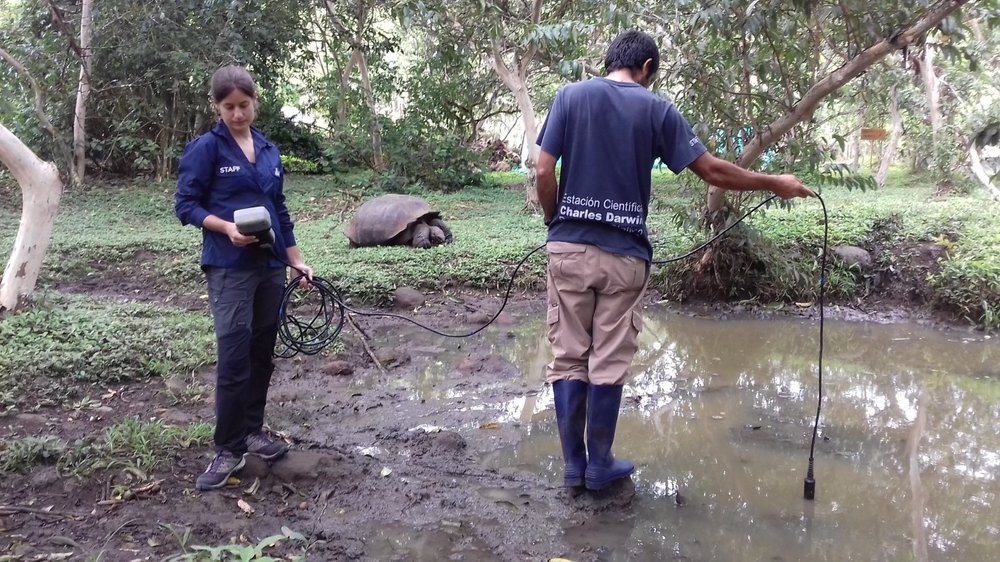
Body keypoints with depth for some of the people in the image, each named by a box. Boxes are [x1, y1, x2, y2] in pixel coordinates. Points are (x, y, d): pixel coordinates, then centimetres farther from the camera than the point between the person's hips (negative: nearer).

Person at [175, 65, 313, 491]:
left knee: (262, 353, 11)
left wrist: (296, 259, 15)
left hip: (271, 265, 6)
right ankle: (229, 450, 1)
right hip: (229, 268, -6)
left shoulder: (269, 151, 13)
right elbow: (185, 204, -6)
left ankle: (253, 431, 25)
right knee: (234, 357, -9)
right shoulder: (205, 148, -4)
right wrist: (226, 227, -21)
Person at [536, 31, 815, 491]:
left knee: (568, 359, 9)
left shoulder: (570, 96, 3)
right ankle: (599, 466, 18)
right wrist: (774, 184, 14)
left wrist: (557, 225, 12)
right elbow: (712, 171, 1)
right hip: (624, 255, -1)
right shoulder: (656, 110, 1)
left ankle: (573, 466, 15)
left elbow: (544, 172, -3)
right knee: (609, 364, 8)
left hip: (569, 248, 1)